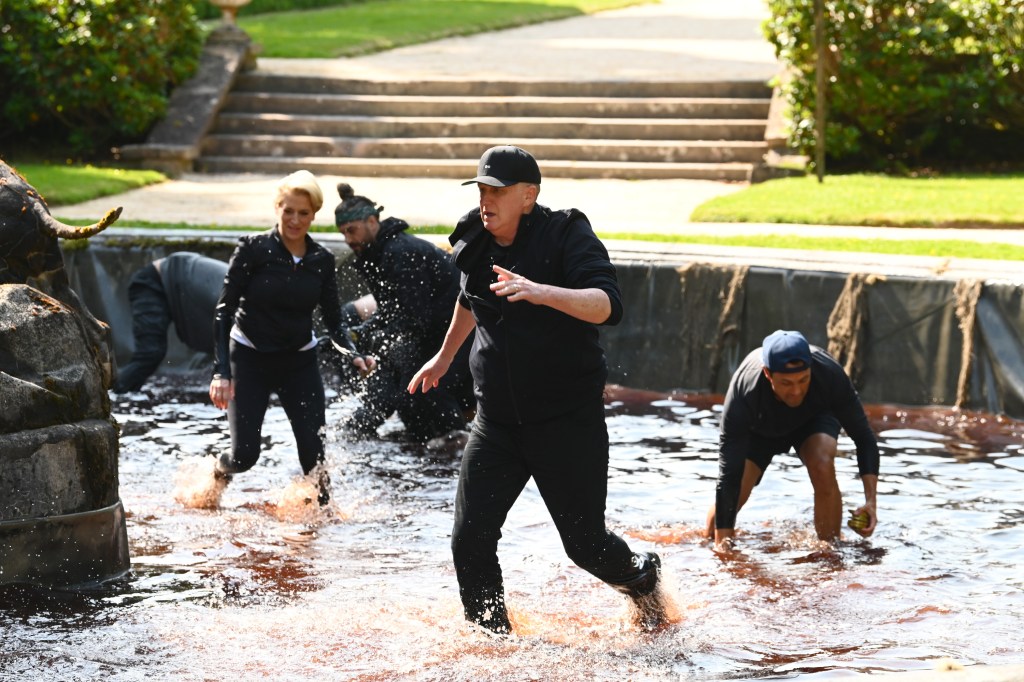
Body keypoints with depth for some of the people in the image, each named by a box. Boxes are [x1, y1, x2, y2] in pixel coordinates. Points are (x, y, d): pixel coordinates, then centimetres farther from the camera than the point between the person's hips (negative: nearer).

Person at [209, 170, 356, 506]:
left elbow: (333, 321, 5)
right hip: (249, 359, -3)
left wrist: (355, 355, -15)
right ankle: (219, 470, 29)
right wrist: (221, 371, -21)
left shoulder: (322, 261, -1)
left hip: (299, 361, 3)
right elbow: (224, 311, -12)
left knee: (314, 451, -7)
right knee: (245, 455, -6)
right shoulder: (253, 249, -13)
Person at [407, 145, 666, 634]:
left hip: (568, 419, -5)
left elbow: (607, 305, -28)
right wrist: (445, 356, 40)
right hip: (497, 421, 5)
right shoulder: (475, 242, 5)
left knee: (586, 543, 3)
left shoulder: (566, 235, -12)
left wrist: (542, 292, -43)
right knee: (470, 541, -6)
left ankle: (642, 579, 35)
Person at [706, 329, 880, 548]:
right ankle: (714, 548, 21)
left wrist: (870, 501, -37)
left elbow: (864, 438, -26)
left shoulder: (830, 375, -37)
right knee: (727, 501, -12)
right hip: (757, 430, 0)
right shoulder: (742, 394, -41)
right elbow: (729, 474, -40)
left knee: (822, 466, -31)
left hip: (814, 417, 0)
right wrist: (722, 540, -43)